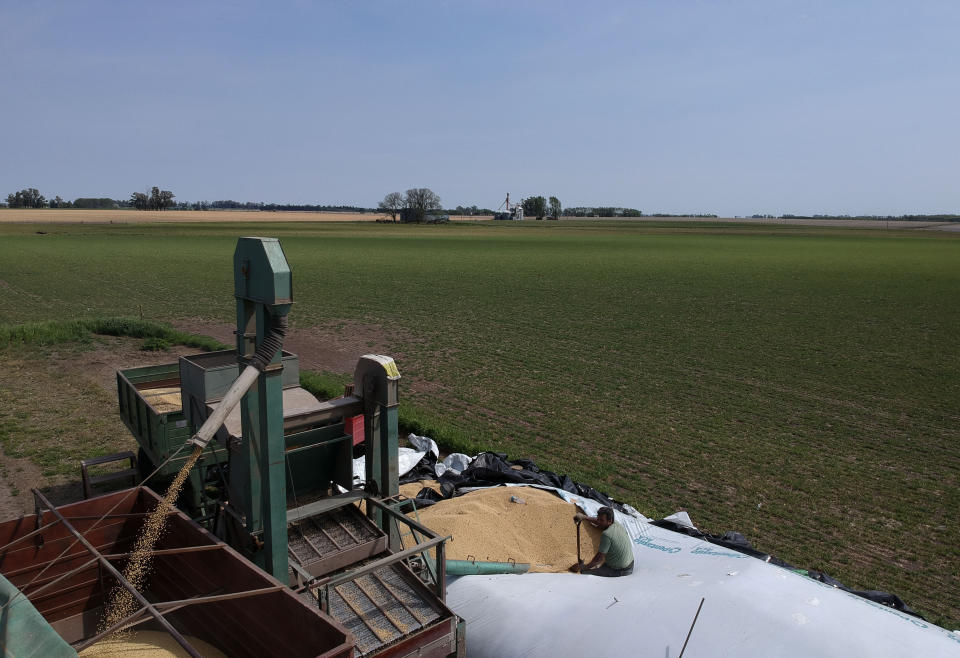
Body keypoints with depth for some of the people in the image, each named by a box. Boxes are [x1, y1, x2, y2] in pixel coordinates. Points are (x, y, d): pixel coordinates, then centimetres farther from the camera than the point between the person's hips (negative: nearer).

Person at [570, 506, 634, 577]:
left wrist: (583, 567, -7)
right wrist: (584, 517, 26)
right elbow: (599, 521, 21)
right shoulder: (617, 524, -1)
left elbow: (600, 558, -17)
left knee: (583, 572, -9)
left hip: (618, 571, -9)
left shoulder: (606, 535, -25)